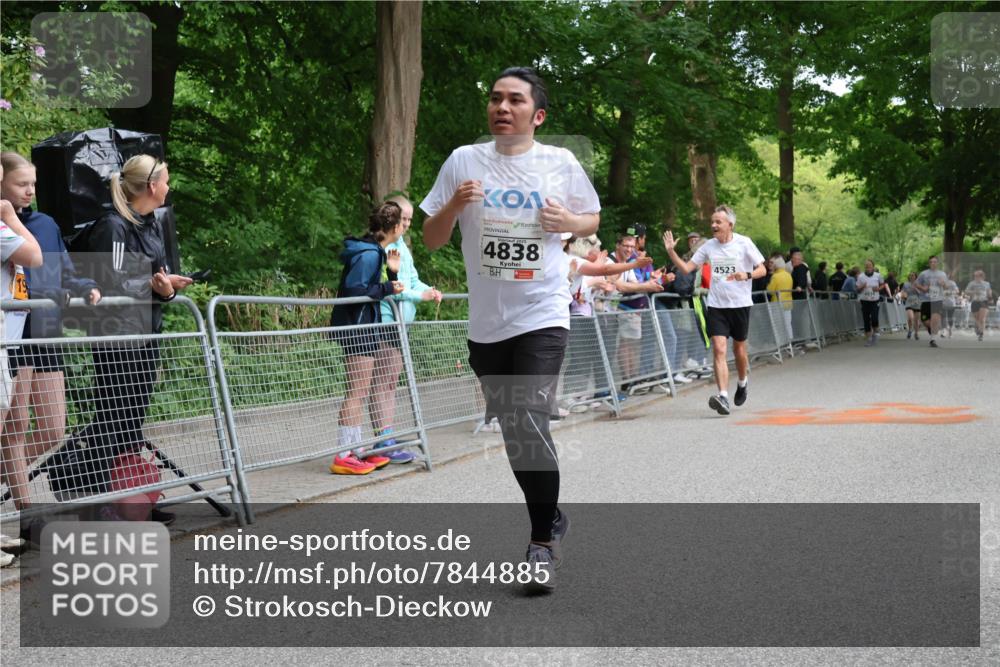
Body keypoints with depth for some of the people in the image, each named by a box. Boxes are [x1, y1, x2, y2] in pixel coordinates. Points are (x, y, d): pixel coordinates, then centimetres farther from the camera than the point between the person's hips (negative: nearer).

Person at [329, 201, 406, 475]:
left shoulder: (376, 252, 13)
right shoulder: (369, 254, -16)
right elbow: (353, 290, -22)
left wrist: (391, 273, 2)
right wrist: (387, 289, -18)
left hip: (365, 327, 10)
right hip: (356, 327, -10)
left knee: (359, 393, 13)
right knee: (357, 392, -9)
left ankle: (355, 451, 19)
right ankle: (344, 457, -7)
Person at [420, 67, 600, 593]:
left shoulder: (561, 164, 0)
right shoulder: (464, 160, 2)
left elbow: (592, 220, 15)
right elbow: (431, 240, 5)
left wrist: (568, 221, -8)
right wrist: (454, 206, -16)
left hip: (541, 316, -3)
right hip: (485, 322, 3)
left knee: (529, 425, -17)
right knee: (513, 433, 12)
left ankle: (543, 543, -2)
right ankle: (551, 519, 34)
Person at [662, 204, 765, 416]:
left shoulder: (744, 243, -4)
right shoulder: (709, 246, 4)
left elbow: (762, 269, -2)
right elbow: (686, 267, 6)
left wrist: (747, 275, -22)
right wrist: (671, 251, -7)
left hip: (740, 304, -1)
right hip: (716, 305, 2)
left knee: (739, 348, 12)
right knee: (719, 349, -13)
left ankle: (742, 382, 42)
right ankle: (723, 396, -20)